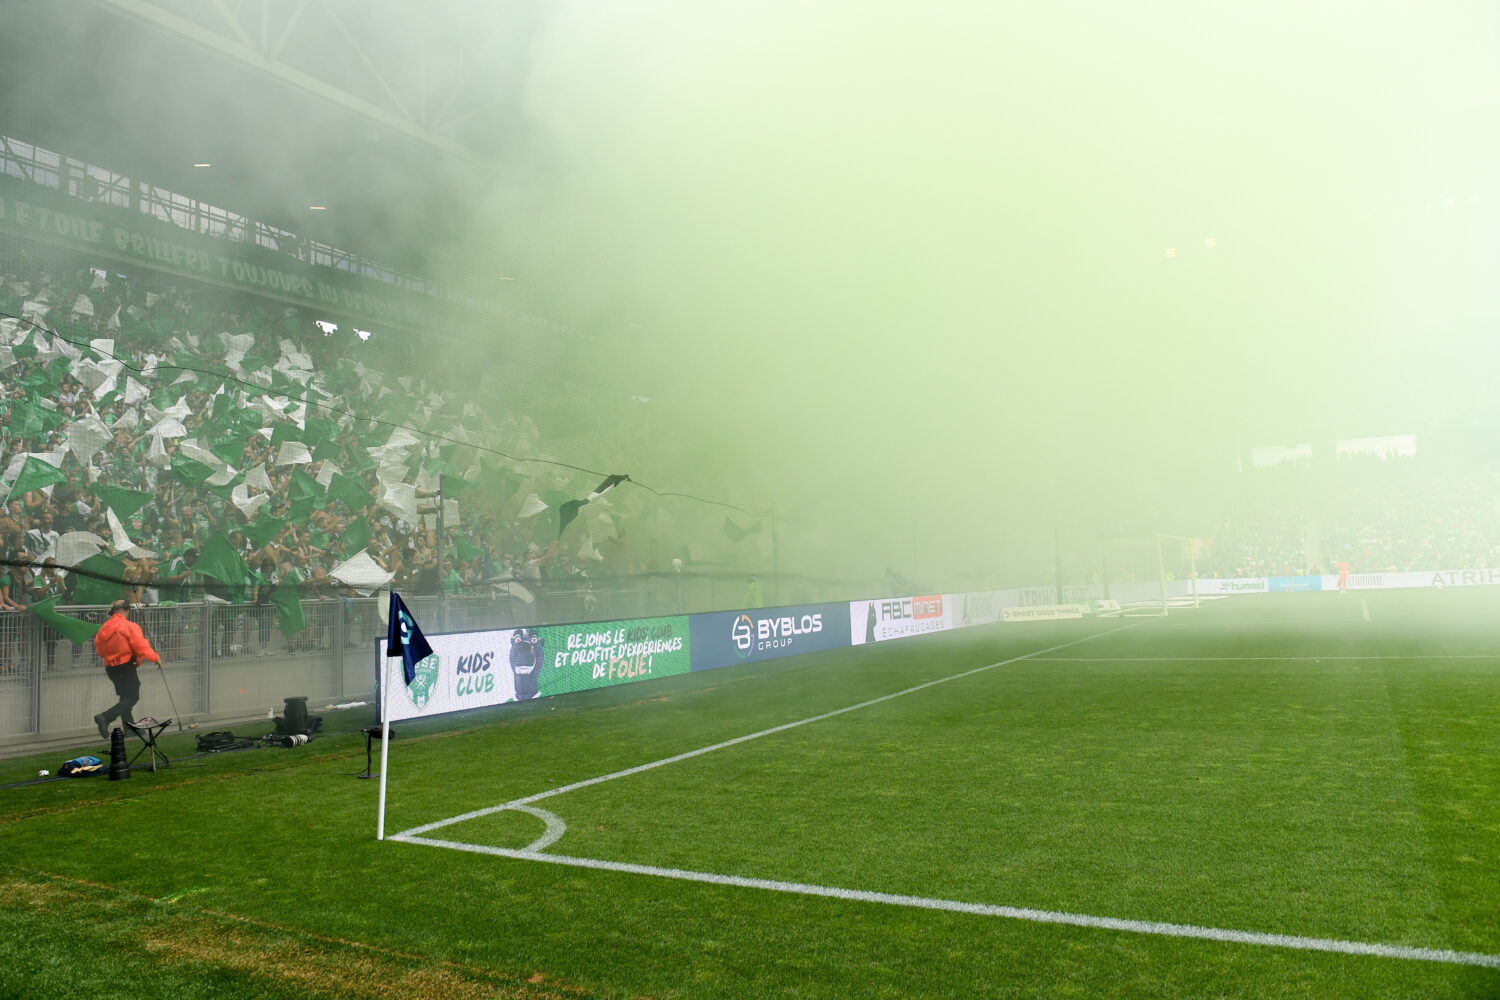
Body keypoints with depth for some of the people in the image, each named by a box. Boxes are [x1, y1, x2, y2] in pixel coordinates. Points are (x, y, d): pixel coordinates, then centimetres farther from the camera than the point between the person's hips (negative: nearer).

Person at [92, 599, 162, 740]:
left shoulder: (103, 628, 6)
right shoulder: (130, 626, -12)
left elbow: (99, 650, 13)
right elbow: (142, 648, -14)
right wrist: (156, 658, -1)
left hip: (110, 668, 8)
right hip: (126, 666, -8)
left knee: (126, 696, 17)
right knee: (132, 697, -7)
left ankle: (130, 727, 20)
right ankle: (105, 717, -23)